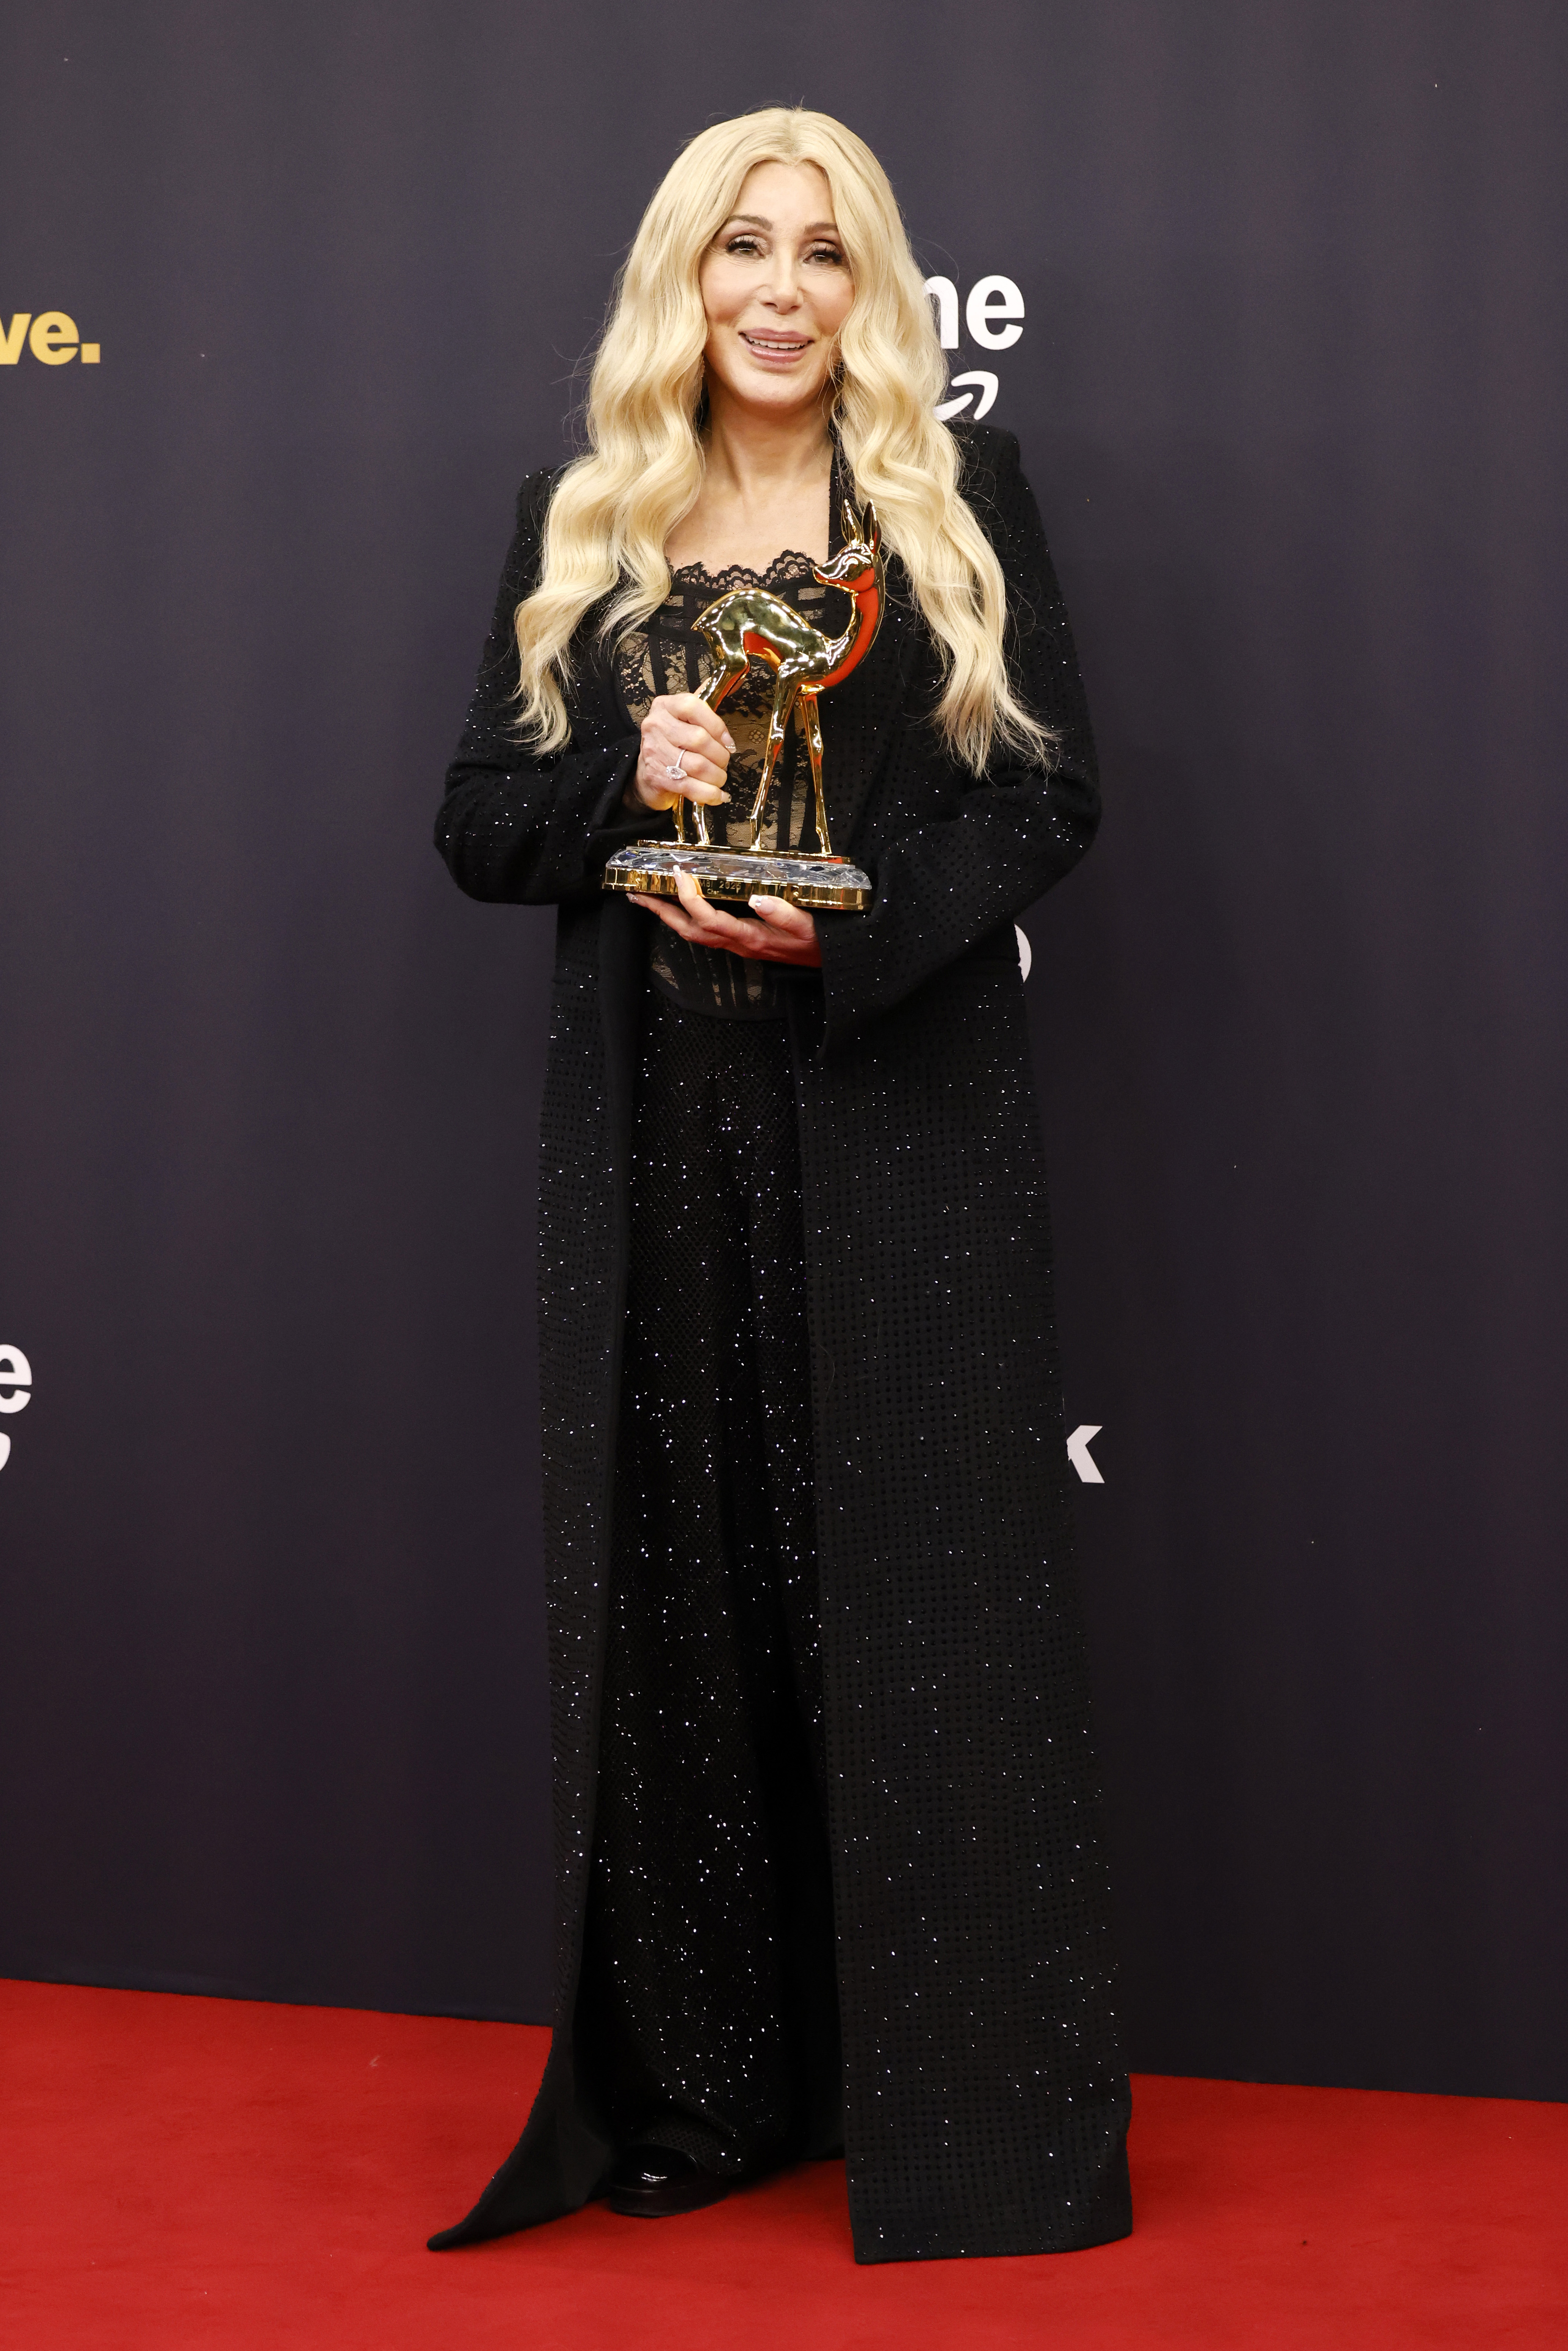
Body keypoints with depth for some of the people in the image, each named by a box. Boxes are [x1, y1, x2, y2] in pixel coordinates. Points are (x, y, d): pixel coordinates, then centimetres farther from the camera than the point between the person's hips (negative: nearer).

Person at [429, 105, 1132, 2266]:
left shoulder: (962, 500, 6)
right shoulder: (578, 524, 12)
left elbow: (1051, 791, 1)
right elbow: (478, 824, 10)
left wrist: (854, 928, -15)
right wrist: (624, 775, -11)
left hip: (904, 1120, -2)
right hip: (655, 1123, 2)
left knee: (919, 1593, 0)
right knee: (676, 1592, 5)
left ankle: (968, 2116, 11)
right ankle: (692, 2089, 17)